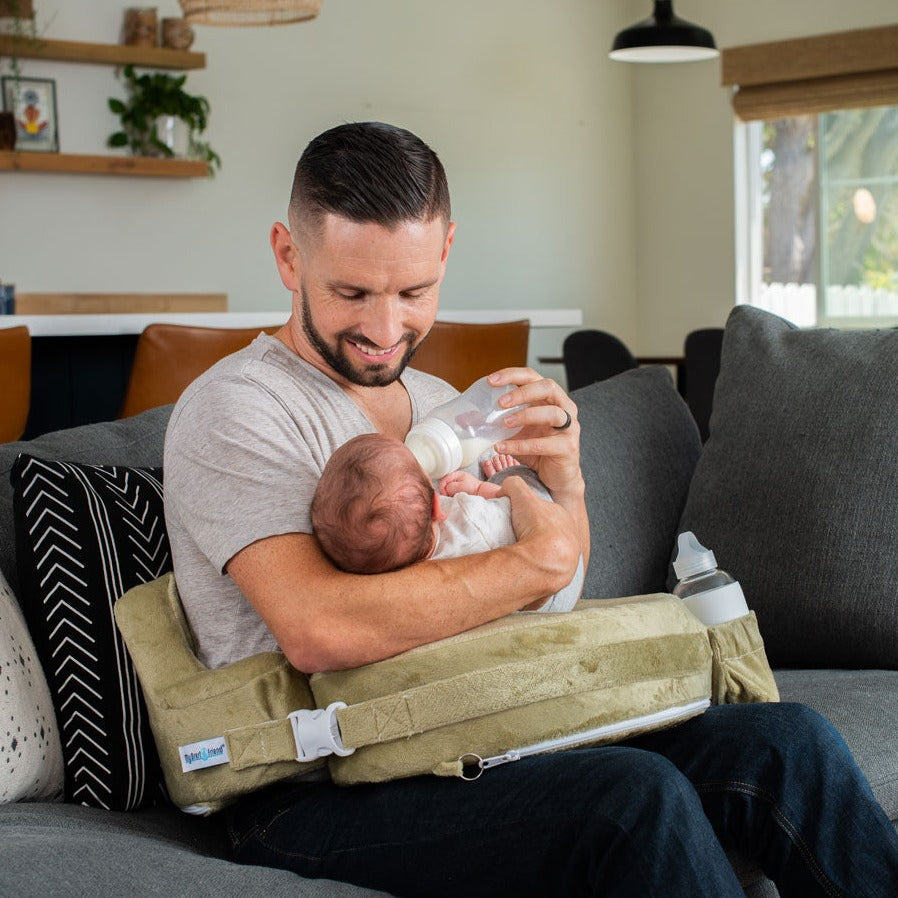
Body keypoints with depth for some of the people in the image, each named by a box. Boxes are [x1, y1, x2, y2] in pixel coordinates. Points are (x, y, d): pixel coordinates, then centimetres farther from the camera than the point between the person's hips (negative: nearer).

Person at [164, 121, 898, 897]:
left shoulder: (439, 405, 16)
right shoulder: (236, 409, -8)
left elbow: (552, 606, 17)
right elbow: (317, 630, -24)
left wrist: (564, 481, -4)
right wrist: (539, 559, -18)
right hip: (317, 795, -7)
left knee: (788, 742, -11)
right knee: (636, 796, -30)